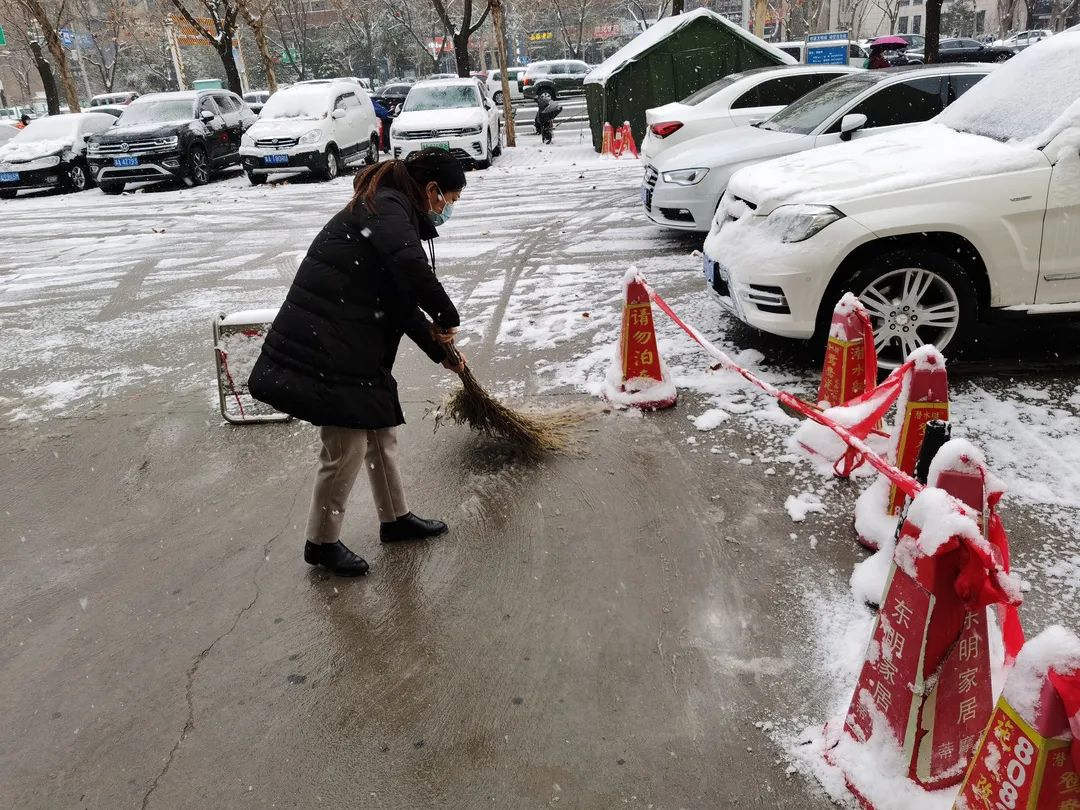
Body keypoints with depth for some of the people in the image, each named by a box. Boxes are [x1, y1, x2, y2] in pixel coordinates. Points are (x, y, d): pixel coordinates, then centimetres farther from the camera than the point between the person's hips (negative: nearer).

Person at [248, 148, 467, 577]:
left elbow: (401, 301, 21)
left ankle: (395, 518, 34)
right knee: (347, 444, -2)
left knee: (381, 429, 18)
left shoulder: (388, 212, 18)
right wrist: (448, 317, -16)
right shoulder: (389, 209, -13)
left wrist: (440, 351, 22)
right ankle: (321, 542, 17)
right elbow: (413, 270, -32)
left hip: (352, 346, 10)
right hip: (323, 347, -10)